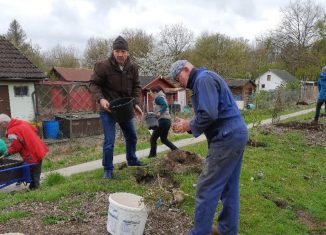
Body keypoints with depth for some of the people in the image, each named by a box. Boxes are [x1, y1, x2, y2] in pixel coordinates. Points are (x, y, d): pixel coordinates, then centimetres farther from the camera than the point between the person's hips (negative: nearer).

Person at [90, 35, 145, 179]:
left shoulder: (133, 67, -3)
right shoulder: (103, 66, -17)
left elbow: (136, 86, 7)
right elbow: (94, 84, -8)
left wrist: (136, 103, -6)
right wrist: (100, 99, -25)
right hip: (108, 109, -5)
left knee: (132, 136, 18)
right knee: (109, 141, -6)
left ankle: (132, 161, 40)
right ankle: (108, 170, 12)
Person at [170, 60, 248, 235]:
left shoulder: (204, 78, -11)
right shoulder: (204, 80, 21)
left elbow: (209, 114, -24)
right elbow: (209, 113, 19)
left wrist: (189, 125, -8)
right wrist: (187, 125, 6)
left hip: (227, 138, -11)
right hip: (235, 135, 11)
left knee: (206, 188, -3)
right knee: (229, 187, 17)